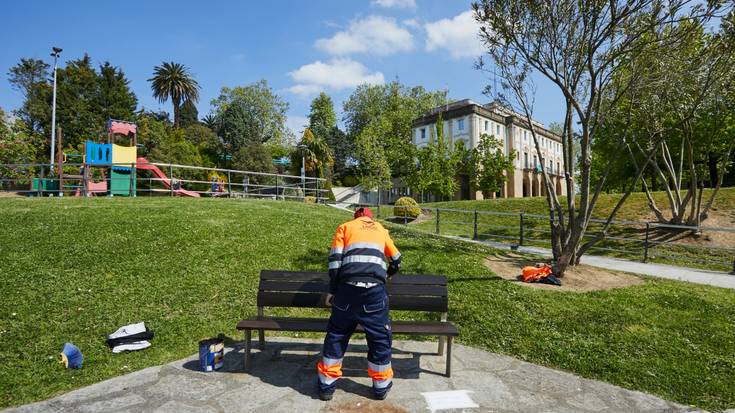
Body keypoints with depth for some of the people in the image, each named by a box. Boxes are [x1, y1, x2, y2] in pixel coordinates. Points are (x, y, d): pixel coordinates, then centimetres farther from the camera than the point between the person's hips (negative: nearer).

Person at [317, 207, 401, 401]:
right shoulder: (381, 229, 27)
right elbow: (396, 260, 37)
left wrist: (332, 290, 10)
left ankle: (327, 384, 25)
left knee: (336, 334, 15)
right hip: (375, 288, 1)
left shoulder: (345, 226, 21)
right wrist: (387, 275, 56)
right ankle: (381, 385, 28)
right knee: (380, 336, 15)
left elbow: (335, 259, 7)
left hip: (347, 286, 0)